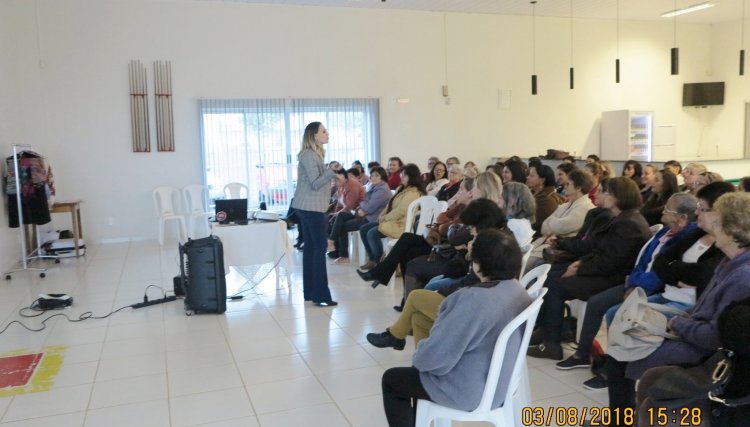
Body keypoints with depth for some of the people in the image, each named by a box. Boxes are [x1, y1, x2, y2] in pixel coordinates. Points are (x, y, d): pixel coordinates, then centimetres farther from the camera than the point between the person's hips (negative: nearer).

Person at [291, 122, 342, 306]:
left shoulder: (314, 154, 17)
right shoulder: (309, 155, -15)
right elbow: (315, 184, -21)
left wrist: (333, 176, 19)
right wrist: (331, 171, -29)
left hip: (308, 207, 10)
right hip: (311, 207, -10)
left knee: (310, 247, 10)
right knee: (319, 248, -9)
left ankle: (310, 292, 15)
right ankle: (320, 295, -8)